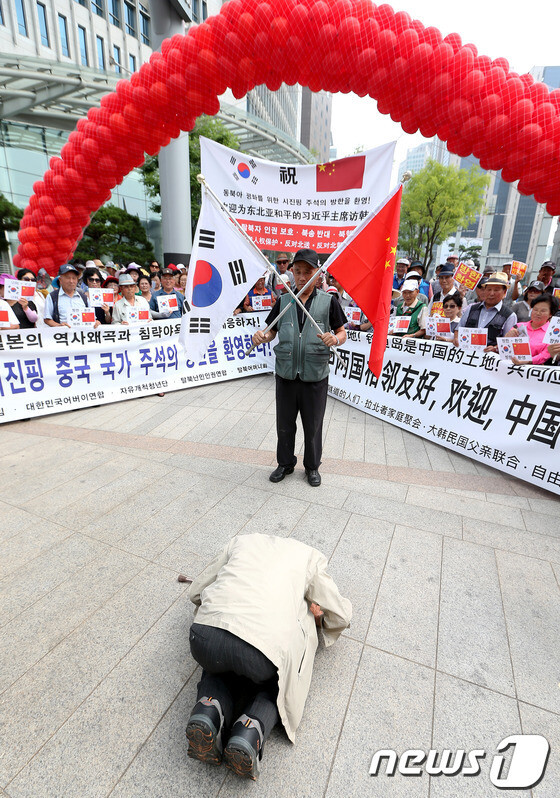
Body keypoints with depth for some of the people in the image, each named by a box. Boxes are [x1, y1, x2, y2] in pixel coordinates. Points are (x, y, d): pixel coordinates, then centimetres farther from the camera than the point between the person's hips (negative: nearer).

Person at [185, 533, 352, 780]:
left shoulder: (241, 540, 28)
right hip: (266, 646, -2)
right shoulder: (310, 556, 23)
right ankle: (251, 729, 4)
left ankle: (209, 709, 6)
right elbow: (342, 616, 30)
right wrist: (319, 618, 49)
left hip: (205, 636, 3)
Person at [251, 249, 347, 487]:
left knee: (313, 425, 11)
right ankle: (285, 463, 36)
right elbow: (272, 331, 12)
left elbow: (342, 333, 2)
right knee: (284, 423, 14)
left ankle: (312, 467, 33)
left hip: (315, 375, -2)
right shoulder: (283, 301, 7)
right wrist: (262, 336, -11)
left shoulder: (328, 301, 0)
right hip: (286, 373, 3)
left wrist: (335, 339, -22)